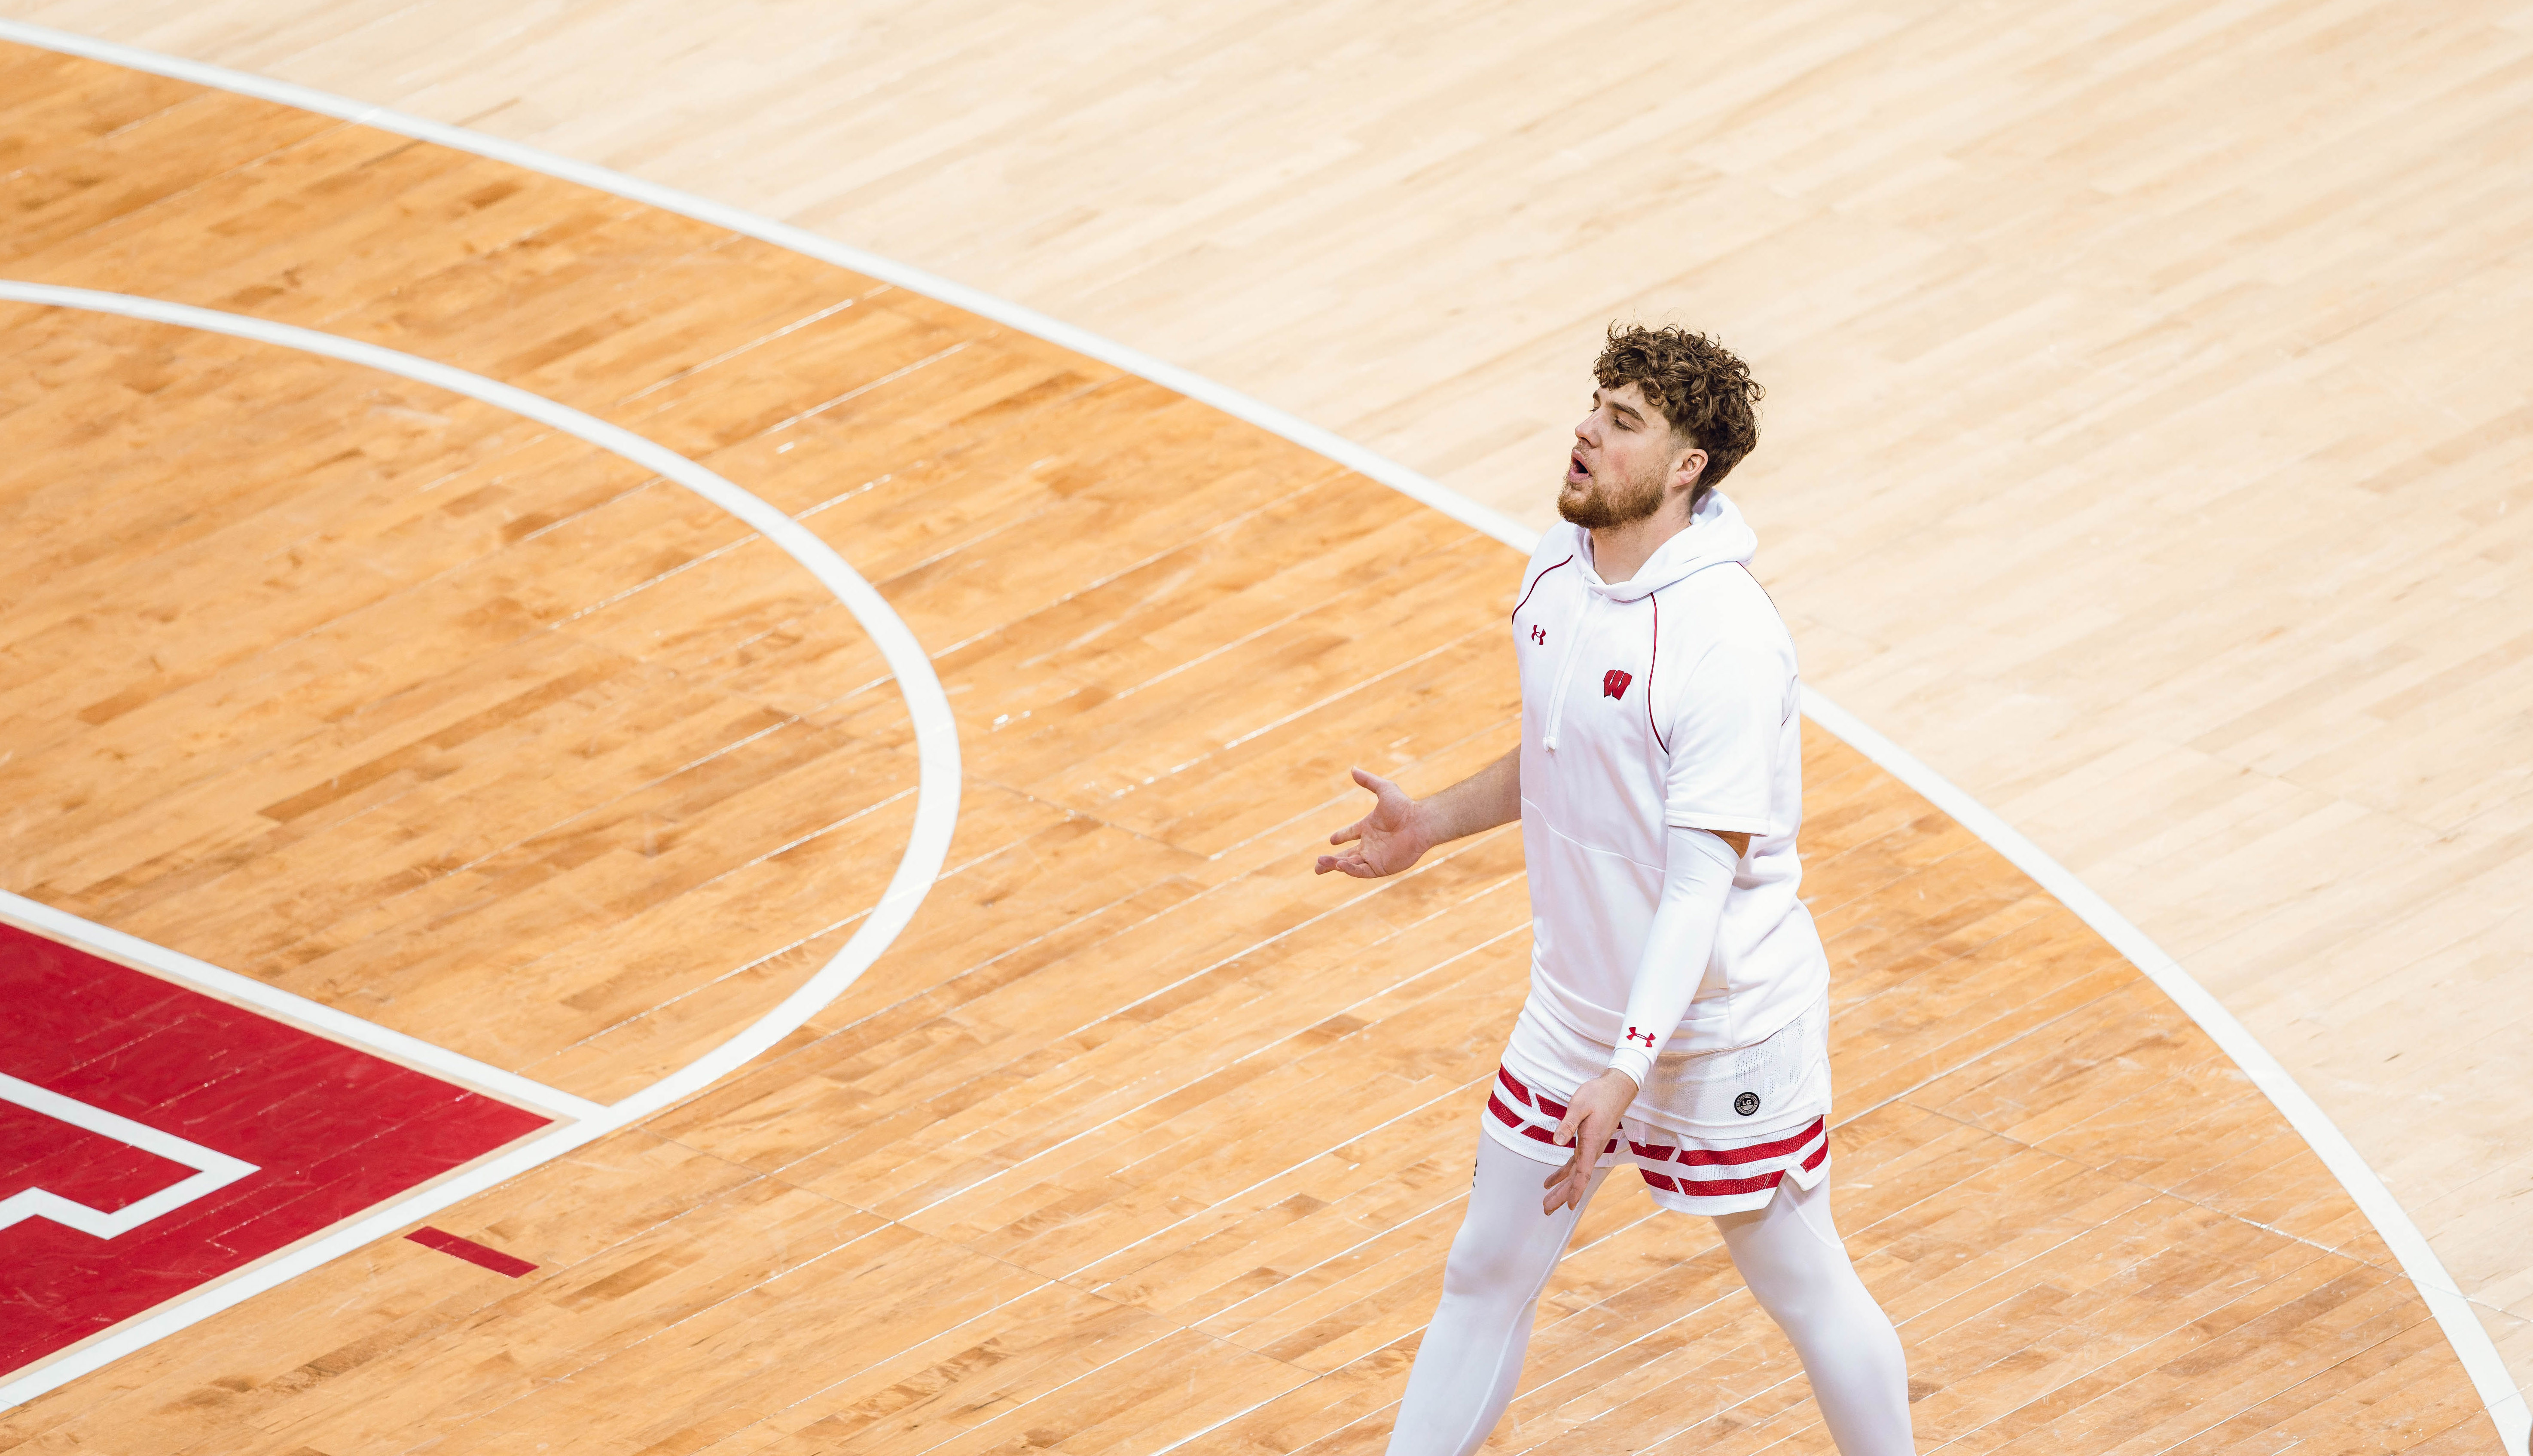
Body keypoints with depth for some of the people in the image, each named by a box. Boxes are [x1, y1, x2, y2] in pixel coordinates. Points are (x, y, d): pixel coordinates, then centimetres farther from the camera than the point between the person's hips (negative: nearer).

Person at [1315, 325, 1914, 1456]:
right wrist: (1436, 822, 9)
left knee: (1805, 1289, 9)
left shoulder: (1726, 643, -28)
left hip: (1723, 1026, -7)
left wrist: (1628, 1073, -33)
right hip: (1574, 1010, 7)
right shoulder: (1556, 567, -2)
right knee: (1485, 1276, 14)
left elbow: (1703, 879, -29)